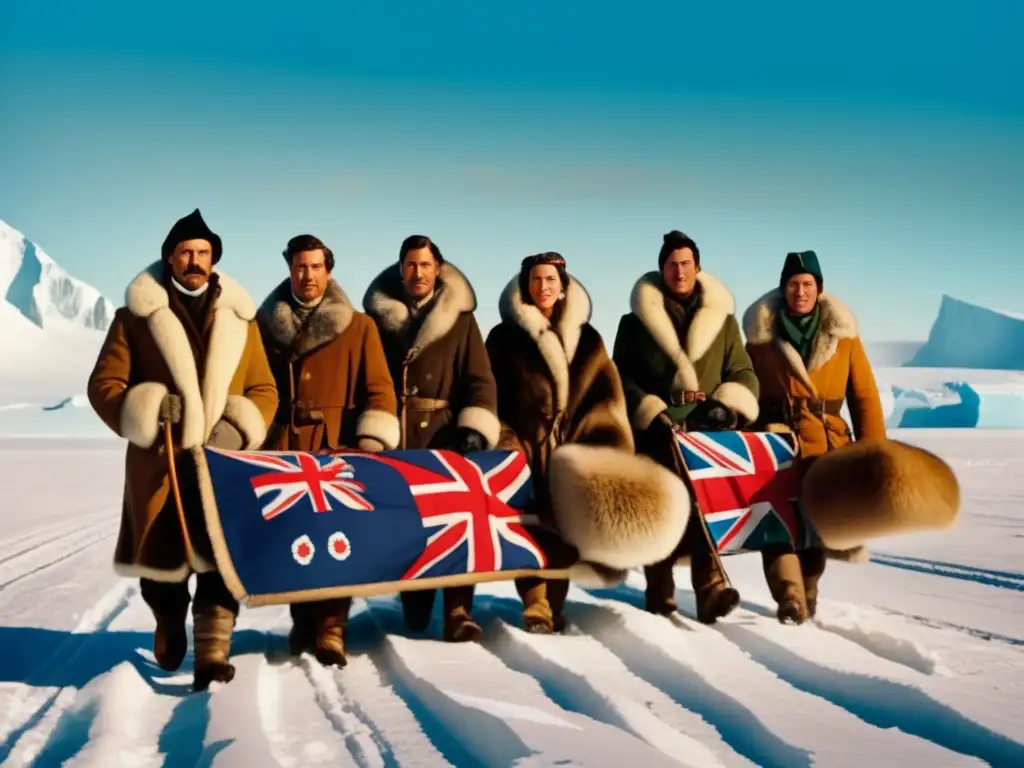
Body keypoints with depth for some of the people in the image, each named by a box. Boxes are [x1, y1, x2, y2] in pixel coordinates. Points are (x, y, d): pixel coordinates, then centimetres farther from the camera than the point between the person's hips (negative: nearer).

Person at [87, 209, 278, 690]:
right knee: (159, 557, 11)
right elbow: (104, 384, 1)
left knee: (220, 558, -6)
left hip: (224, 463, 1)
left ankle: (212, 652, -3)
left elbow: (264, 389, 9)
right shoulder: (137, 315, 4)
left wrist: (238, 428, -10)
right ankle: (170, 626, 39)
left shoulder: (239, 317, 10)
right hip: (159, 461, 0)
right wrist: (142, 413, -18)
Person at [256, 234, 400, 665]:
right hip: (282, 447, 2)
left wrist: (372, 439, -9)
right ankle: (304, 619, 19)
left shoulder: (358, 327, 7)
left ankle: (330, 629, -9)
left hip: (338, 446, -2)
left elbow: (378, 388, 2)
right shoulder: (266, 325, 11)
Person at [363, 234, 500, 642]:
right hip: (391, 437, 2)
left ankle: (458, 612, -12)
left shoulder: (460, 318, 7)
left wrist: (475, 429, -10)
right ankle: (414, 608, 22)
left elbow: (479, 379, 3)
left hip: (444, 434, -1)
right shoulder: (379, 316, 9)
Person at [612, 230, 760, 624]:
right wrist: (652, 414, -8)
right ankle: (660, 599, 8)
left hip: (709, 432, 0)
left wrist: (729, 404, -7)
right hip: (656, 433, 0)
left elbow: (743, 373, 13)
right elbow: (622, 379, 6)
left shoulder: (722, 318, 15)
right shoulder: (636, 322, 11)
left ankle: (710, 589, -28)